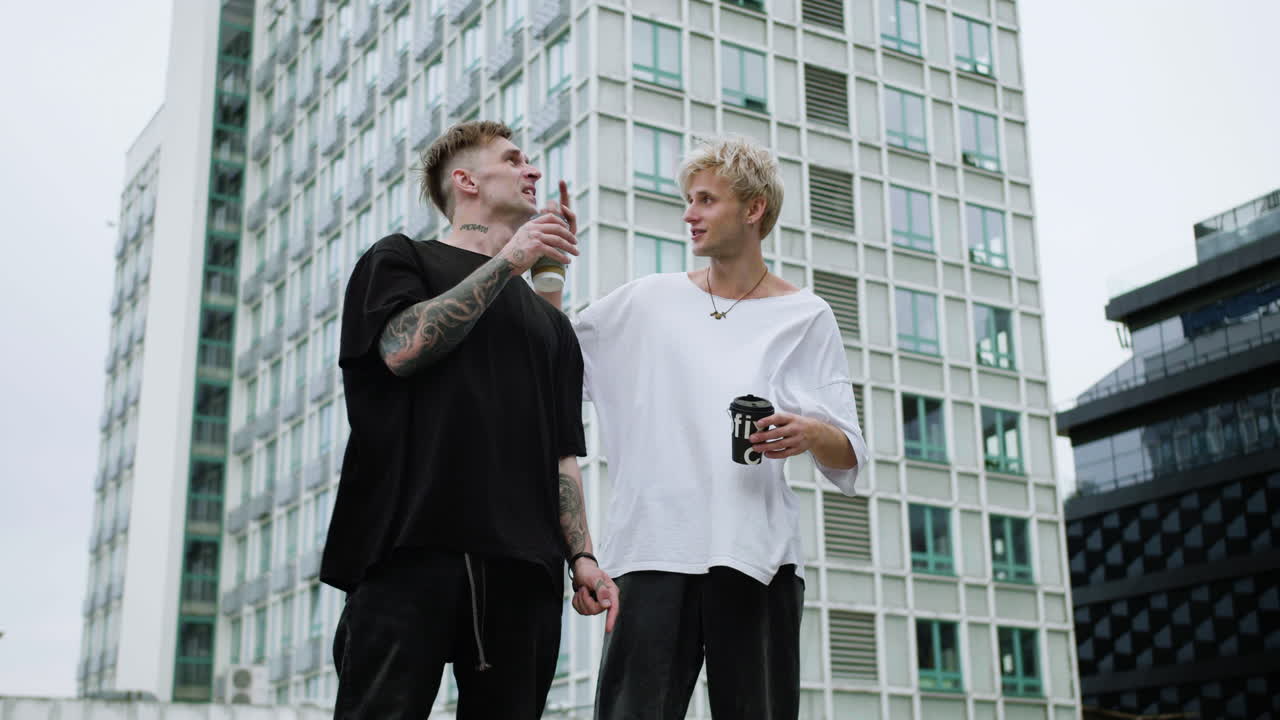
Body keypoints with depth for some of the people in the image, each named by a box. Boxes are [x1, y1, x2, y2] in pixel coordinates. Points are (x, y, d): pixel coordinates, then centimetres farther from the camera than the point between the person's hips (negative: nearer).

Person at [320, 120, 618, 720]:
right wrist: (506, 262, -4)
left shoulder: (550, 322, 28)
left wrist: (581, 555, 8)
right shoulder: (402, 259, 16)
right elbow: (403, 346, -7)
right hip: (412, 545, -4)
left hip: (523, 566, 5)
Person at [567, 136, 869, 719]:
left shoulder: (804, 317, 8)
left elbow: (849, 458, 5)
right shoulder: (651, 299, 14)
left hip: (756, 555, -1)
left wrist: (812, 434, -17)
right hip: (653, 547, 1)